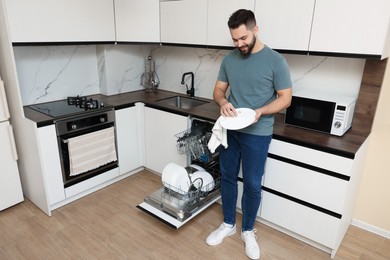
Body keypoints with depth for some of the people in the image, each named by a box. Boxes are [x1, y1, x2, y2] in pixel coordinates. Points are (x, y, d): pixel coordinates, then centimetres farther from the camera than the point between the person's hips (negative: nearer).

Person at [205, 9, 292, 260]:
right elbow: (218, 89, 9)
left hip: (257, 134, -4)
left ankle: (248, 230, 30)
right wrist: (223, 102, -15)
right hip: (229, 130, 5)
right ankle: (228, 224, 35)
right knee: (228, 177, 14)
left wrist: (260, 112, -24)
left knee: (252, 185, 6)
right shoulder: (229, 59, 4)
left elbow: (285, 98, -7)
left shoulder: (275, 61, -10)